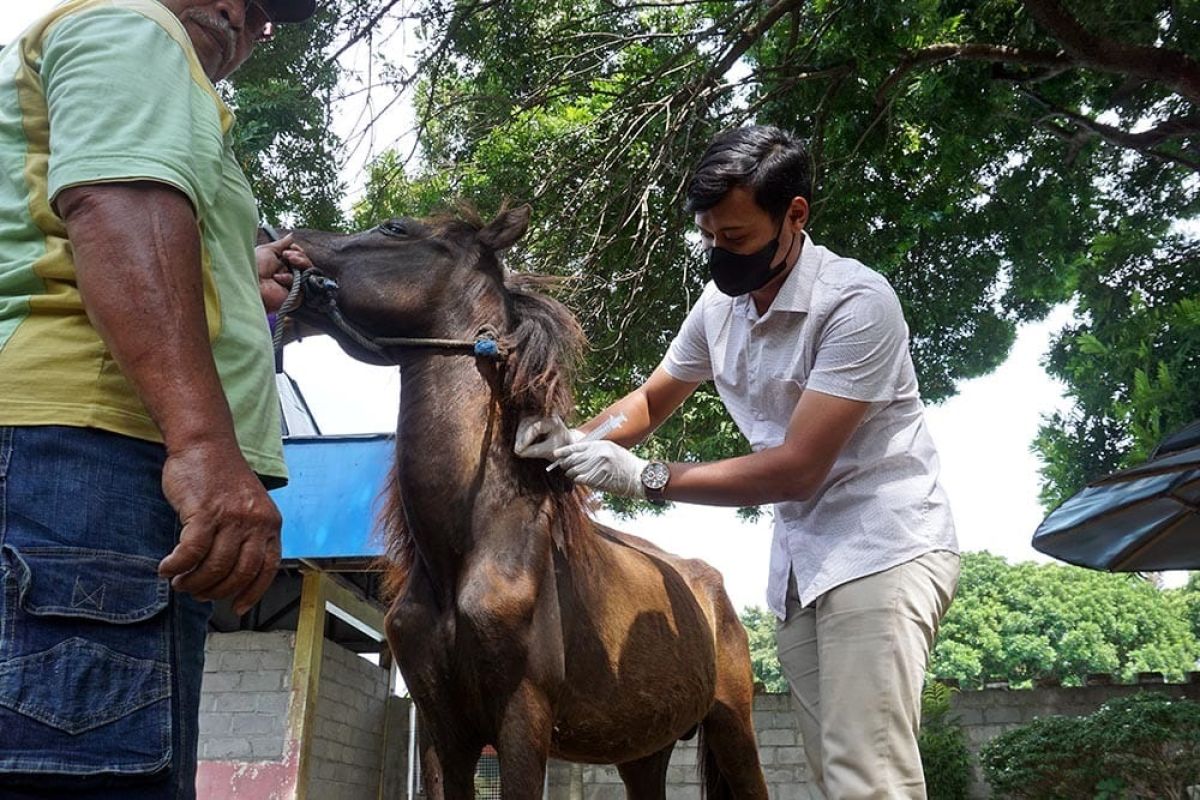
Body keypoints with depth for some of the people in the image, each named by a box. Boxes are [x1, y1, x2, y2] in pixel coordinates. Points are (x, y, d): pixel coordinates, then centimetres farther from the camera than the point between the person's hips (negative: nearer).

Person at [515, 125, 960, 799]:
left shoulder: (856, 302, -20)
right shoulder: (720, 302, 3)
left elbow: (797, 467, -23)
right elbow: (651, 401, 17)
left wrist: (643, 477, -20)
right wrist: (580, 439, -4)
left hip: (882, 547, -7)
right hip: (801, 560, 7)